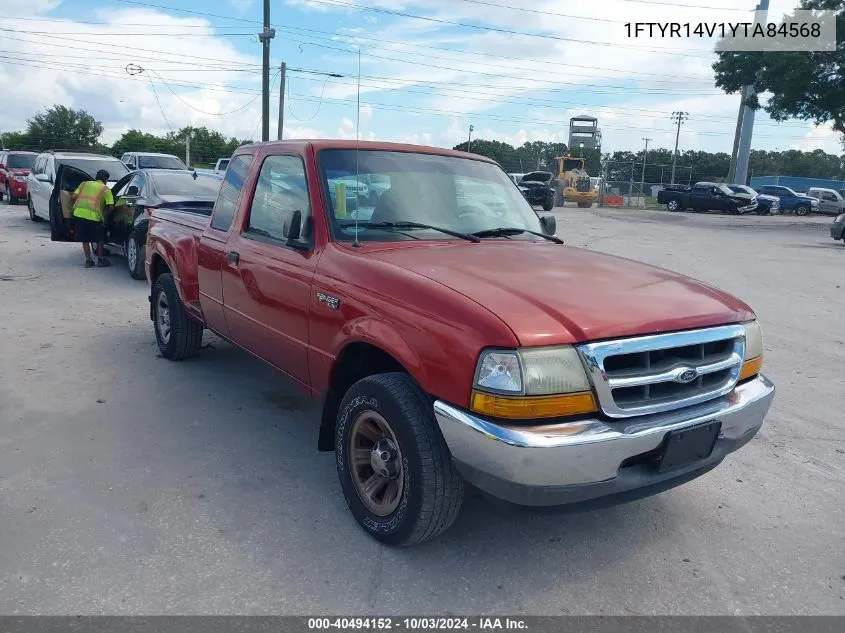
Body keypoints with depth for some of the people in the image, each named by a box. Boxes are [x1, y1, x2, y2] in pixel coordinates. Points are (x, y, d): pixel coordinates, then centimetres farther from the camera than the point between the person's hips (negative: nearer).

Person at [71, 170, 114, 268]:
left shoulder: (85, 183, 23)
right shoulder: (106, 189, 13)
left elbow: (74, 196, 13)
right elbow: (110, 206, 2)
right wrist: (105, 213, 20)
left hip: (79, 212, 3)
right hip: (93, 215, -3)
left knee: (85, 239, 16)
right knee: (99, 238, 16)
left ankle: (88, 260, 19)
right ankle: (101, 260, 20)